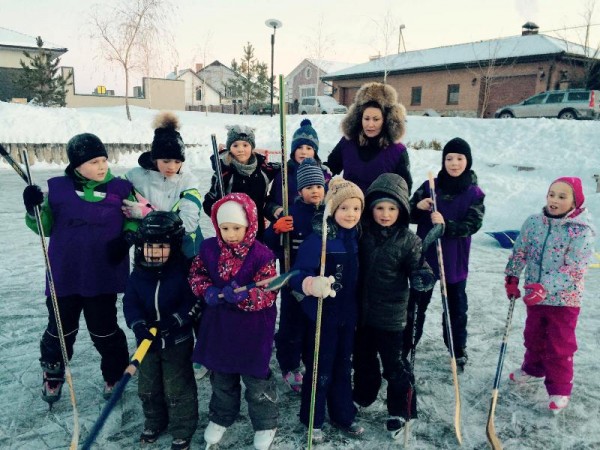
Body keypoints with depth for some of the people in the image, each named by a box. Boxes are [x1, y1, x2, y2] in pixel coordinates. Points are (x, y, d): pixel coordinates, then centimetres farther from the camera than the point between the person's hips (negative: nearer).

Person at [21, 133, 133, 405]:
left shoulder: (120, 189, -4)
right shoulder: (57, 188, -3)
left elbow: (135, 220, 8)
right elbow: (46, 227, 6)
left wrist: (127, 239, -10)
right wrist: (35, 209, -12)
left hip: (104, 276, -1)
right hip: (65, 275, 1)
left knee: (104, 330, 11)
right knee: (61, 329, 15)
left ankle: (115, 375, 33)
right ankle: (53, 374, 40)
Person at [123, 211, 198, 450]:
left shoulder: (182, 272, -18)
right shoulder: (138, 275, -7)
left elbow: (192, 302, -18)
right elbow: (130, 304, -10)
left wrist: (176, 320, -30)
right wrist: (139, 325, -26)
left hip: (177, 341, -4)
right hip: (147, 340, 5)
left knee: (177, 389, 8)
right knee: (148, 387, 20)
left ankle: (183, 430, 27)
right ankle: (154, 422, 45)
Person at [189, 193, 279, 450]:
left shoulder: (261, 255, -19)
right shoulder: (209, 248, -6)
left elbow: (268, 293, -19)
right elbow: (195, 274, 6)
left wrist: (242, 296, -35)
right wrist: (207, 290, -14)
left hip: (252, 327, -4)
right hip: (219, 323, 4)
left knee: (256, 377, 11)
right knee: (221, 375, 22)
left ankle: (265, 423, 34)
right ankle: (221, 417, 46)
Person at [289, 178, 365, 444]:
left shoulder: (355, 237, -1)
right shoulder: (318, 239, -21)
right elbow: (298, 275, -25)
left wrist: (356, 307, 14)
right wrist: (313, 284, -44)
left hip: (348, 314, 6)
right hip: (322, 315, -6)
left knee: (343, 367, 21)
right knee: (320, 370, 9)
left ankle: (343, 415, 39)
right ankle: (313, 420, 30)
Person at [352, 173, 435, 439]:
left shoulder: (408, 240, -13)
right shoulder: (363, 232, -4)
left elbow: (418, 271, -10)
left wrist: (424, 278, -30)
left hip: (391, 315, -4)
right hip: (363, 310, 4)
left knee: (394, 364, 8)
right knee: (363, 358, 22)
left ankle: (400, 412, 27)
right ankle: (363, 395, 45)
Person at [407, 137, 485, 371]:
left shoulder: (474, 193, -5)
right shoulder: (429, 186, -2)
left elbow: (473, 225, -14)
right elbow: (409, 215, 1)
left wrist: (445, 225, -29)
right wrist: (418, 206, -22)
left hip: (454, 259, 0)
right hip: (425, 255, 1)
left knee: (456, 305, 14)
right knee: (417, 301, 11)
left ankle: (458, 349, 33)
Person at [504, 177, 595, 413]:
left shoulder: (582, 232, -19)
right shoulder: (533, 222, -5)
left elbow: (573, 270, -23)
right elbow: (519, 252, 6)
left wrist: (545, 288, -31)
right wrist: (512, 279, 6)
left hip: (564, 300, -5)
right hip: (534, 295, 5)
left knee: (560, 346, 7)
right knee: (533, 336, 23)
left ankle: (560, 389, 23)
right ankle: (534, 368, 47)